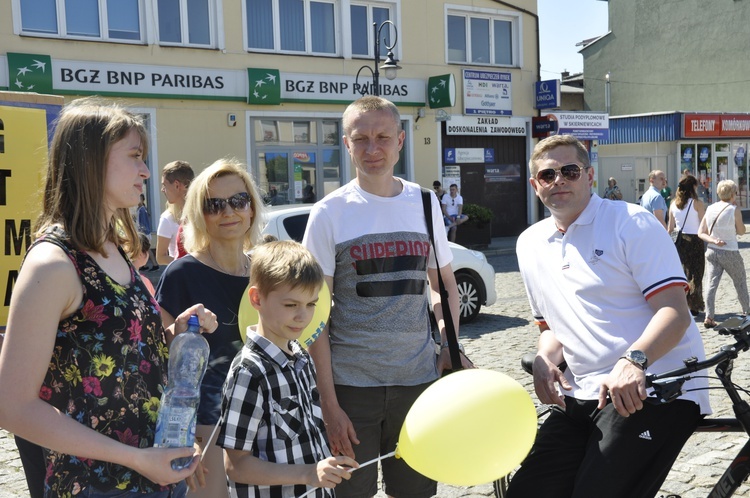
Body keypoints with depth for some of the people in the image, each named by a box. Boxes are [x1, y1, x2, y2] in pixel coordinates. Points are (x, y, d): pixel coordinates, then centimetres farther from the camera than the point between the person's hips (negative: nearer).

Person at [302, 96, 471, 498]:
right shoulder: (329, 213, -6)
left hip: (418, 378, 3)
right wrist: (328, 403, -11)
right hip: (351, 384, -3)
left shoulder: (425, 203, 4)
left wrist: (450, 346, -1)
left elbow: (445, 286, 16)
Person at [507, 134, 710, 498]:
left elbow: (675, 311, -13)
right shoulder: (530, 245, 13)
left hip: (654, 387, -5)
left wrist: (634, 360, -31)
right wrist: (545, 358, 0)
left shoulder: (633, 223, -4)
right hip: (583, 396, 6)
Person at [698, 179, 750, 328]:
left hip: (712, 251, 3)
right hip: (730, 252, -3)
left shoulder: (710, 209, 2)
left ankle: (709, 317, -13)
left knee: (711, 283, -1)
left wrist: (713, 241, -11)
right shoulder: (734, 210, -11)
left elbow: (701, 233, 1)